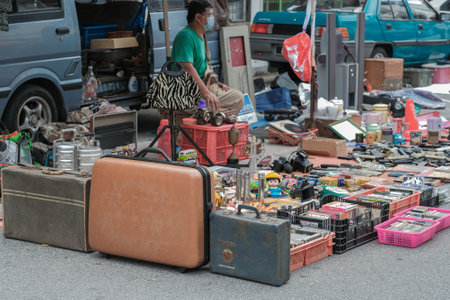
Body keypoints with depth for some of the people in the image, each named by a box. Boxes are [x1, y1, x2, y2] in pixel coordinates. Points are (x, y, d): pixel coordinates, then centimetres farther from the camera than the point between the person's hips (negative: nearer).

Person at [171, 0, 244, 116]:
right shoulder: (186, 36, -18)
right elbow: (187, 67, -29)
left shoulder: (201, 37, 17)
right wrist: (205, 92, -32)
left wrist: (215, 83, 13)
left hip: (203, 84, 10)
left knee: (238, 98, 9)